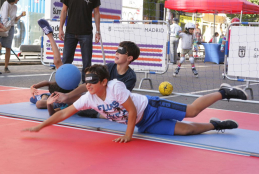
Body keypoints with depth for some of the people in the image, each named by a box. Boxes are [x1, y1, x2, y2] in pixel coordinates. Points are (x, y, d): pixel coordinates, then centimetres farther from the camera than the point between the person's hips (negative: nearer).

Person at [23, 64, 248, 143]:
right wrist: (40, 126, -14)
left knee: (191, 111, -5)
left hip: (151, 108, -5)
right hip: (144, 124, 5)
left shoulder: (116, 86, -29)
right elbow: (64, 113, -9)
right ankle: (214, 125, 23)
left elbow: (133, 110, -24)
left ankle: (223, 92, 16)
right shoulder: (88, 98, -10)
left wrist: (128, 135, -20)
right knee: (185, 129, 1)